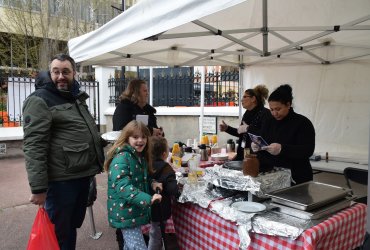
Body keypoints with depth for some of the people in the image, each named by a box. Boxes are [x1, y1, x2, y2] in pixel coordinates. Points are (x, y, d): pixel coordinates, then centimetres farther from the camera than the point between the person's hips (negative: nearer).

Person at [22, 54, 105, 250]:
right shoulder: (39, 100, -11)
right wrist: (38, 187, -21)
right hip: (61, 180, -7)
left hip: (83, 175, 7)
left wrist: (96, 164, 23)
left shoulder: (77, 97, 14)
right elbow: (34, 146, -18)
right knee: (59, 234, 8)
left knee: (73, 226, 22)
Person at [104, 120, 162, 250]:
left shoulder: (141, 157, 8)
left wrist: (152, 183, 1)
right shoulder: (121, 157, -20)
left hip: (136, 210, 9)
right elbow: (122, 186, -31)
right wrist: (147, 199, -40)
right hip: (125, 213, -9)